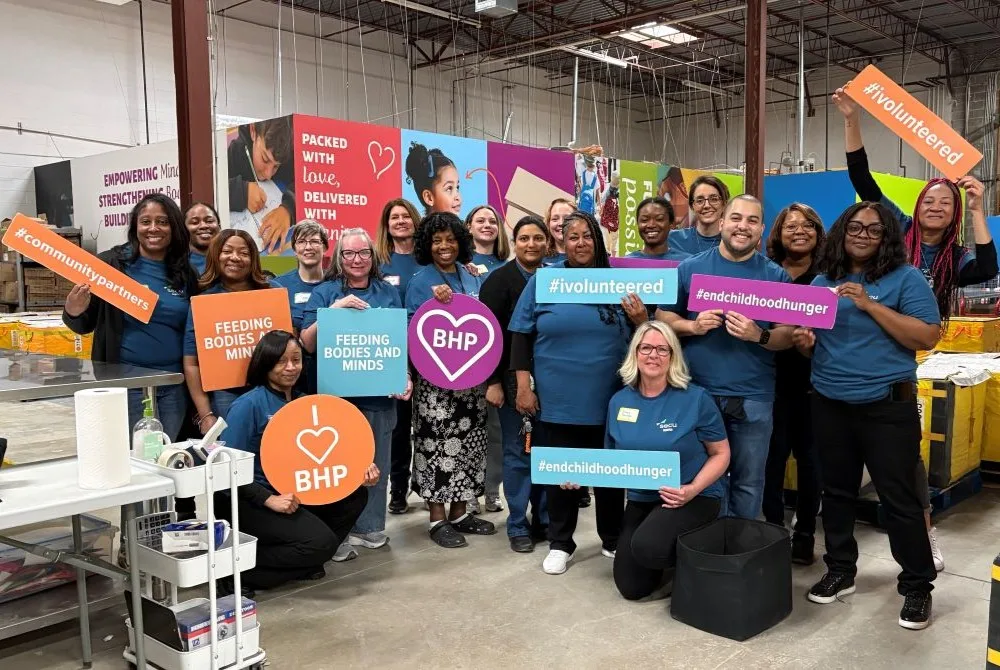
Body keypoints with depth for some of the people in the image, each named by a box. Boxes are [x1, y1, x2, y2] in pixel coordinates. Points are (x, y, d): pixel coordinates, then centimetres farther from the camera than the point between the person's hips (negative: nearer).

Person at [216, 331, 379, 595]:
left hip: (293, 494, 7)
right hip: (249, 500, -7)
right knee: (322, 541, -21)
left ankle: (303, 558, 6)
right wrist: (269, 499, -26)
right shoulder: (248, 405, -14)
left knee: (355, 493, -5)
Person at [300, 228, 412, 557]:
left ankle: (370, 527, 19)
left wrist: (406, 376, 3)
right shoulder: (325, 292, 4)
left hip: (380, 393, 3)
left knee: (376, 462, 7)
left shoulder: (388, 292, 11)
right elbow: (307, 344, -4)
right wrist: (333, 311, -16)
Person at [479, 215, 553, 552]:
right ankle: (518, 526, 14)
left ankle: (544, 519, 22)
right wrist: (493, 382, -12)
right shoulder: (499, 280, -3)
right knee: (517, 453, 2)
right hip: (513, 378, -4)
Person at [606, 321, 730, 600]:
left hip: (693, 498, -5)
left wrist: (692, 489, -21)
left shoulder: (696, 399, -13)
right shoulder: (619, 401, 0)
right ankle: (670, 557, 33)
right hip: (640, 499, 5)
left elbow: (721, 453, -6)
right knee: (631, 588, 2)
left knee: (647, 547, -33)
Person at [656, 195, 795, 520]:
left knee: (748, 482, 11)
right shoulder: (689, 268, 4)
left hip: (753, 397, 0)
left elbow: (788, 336, 1)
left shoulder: (776, 276, 3)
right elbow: (663, 317, 5)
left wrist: (759, 335, -19)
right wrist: (693, 326, -13)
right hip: (699, 393, 0)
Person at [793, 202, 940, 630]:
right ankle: (840, 571, 29)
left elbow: (928, 337, -14)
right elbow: (809, 338, 17)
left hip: (888, 405, -4)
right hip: (829, 404, 5)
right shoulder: (823, 281, 10)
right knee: (837, 491, 14)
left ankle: (917, 585, 16)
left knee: (899, 497, 1)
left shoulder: (905, 278, -5)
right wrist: (804, 344, -8)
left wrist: (870, 305, -20)